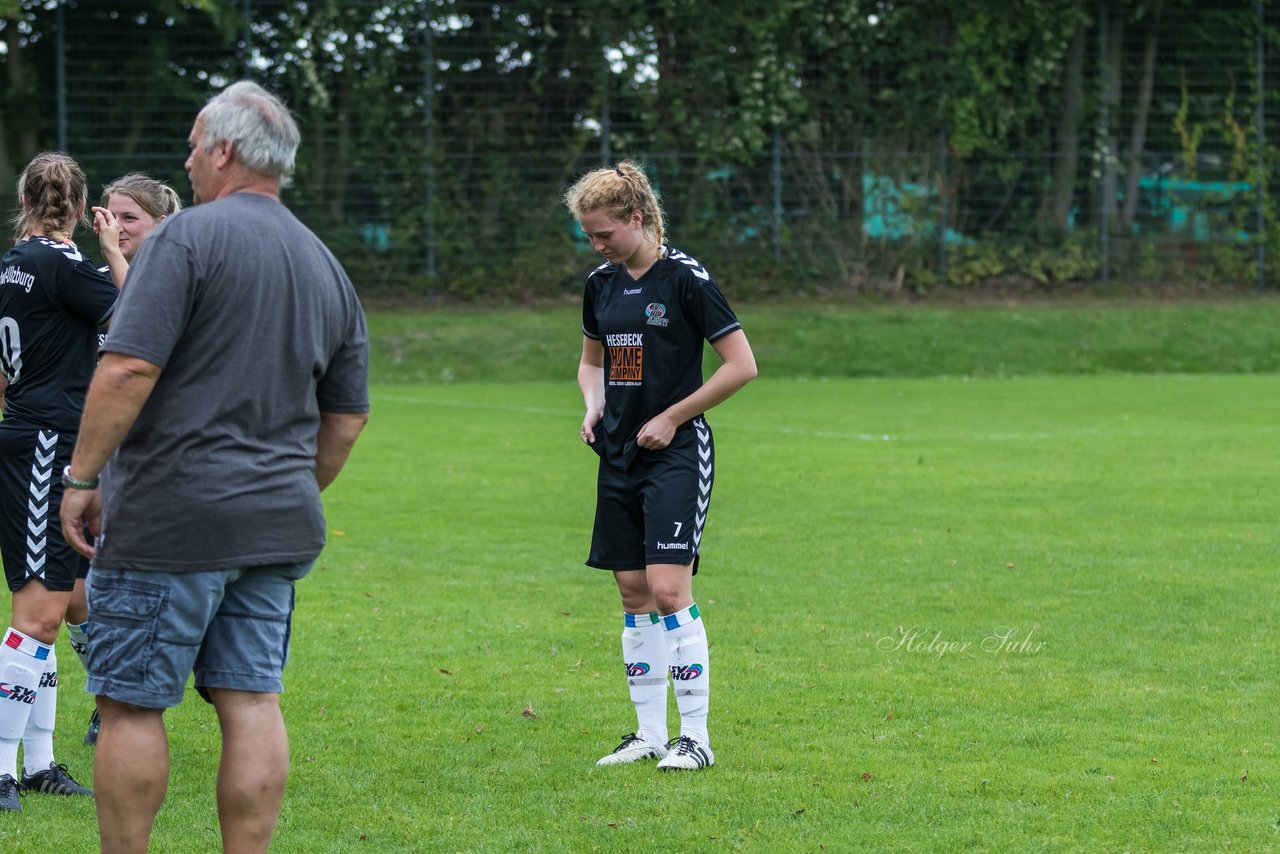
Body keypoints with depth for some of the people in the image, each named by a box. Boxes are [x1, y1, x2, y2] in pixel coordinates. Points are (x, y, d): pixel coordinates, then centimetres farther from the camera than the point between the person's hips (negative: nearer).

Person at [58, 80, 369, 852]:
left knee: (132, 704, 0)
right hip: (277, 527, 7)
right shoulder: (326, 268, 14)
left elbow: (129, 369, -17)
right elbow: (347, 418, 18)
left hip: (169, 518, -7)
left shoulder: (189, 236, -9)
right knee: (252, 702, 6)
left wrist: (82, 477, -10)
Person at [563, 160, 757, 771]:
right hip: (620, 456, 7)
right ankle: (649, 733, 14)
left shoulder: (686, 279, -11)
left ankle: (696, 737, -8)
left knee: (669, 590, -14)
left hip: (676, 452, -7)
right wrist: (593, 405, 4)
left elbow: (742, 364, -10)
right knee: (633, 595, 7)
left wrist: (672, 417, -10)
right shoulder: (601, 284, 9)